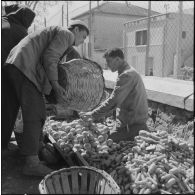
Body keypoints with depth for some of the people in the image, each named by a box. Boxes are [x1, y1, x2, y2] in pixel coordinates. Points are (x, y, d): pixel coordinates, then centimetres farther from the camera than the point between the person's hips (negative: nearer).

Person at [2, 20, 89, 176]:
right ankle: (32, 163, -12)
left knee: (9, 112, 12)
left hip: (11, 65, 10)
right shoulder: (67, 34, 3)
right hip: (25, 68, -10)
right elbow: (49, 57, -13)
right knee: (35, 114, -12)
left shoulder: (54, 33, 32)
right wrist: (56, 86, -13)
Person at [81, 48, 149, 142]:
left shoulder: (127, 75, -18)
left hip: (134, 124, -9)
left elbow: (114, 100, -23)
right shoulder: (130, 72, 16)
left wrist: (94, 114, -15)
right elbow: (117, 99, 19)